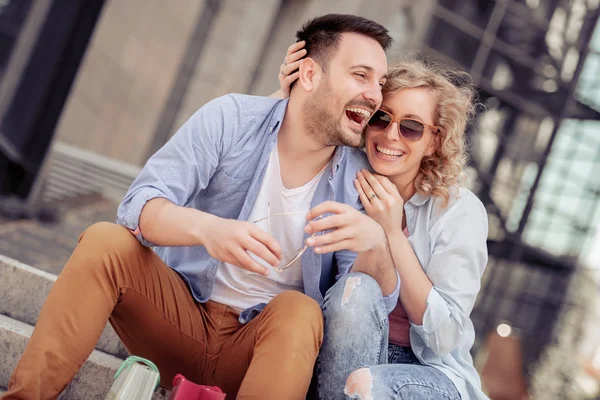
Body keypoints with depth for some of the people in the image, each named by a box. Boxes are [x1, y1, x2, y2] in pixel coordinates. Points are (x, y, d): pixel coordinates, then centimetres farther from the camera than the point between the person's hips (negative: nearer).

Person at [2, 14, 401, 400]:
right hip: (182, 311, 0)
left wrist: (375, 245, -35)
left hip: (268, 344, 0)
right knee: (106, 242, -22)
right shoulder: (231, 119, -8)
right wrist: (207, 228, -40)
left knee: (300, 312, -31)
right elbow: (139, 205, -17)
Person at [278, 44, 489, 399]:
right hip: (345, 355, 3)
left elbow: (445, 336, -16)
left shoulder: (460, 210, -11)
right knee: (356, 286, -28)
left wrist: (392, 232, -21)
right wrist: (287, 99, -17)